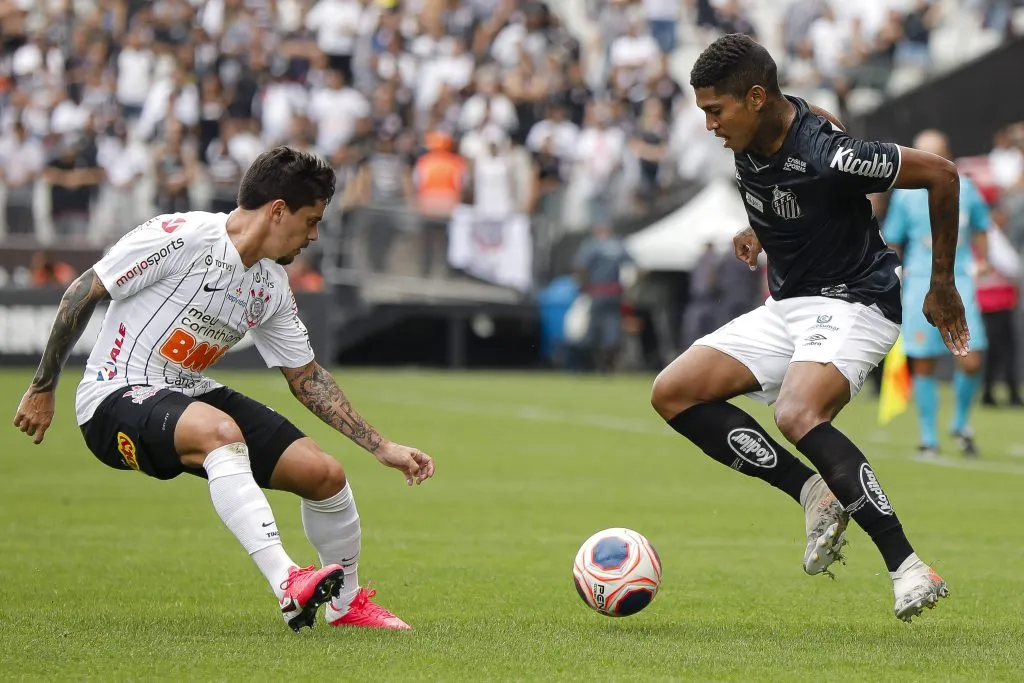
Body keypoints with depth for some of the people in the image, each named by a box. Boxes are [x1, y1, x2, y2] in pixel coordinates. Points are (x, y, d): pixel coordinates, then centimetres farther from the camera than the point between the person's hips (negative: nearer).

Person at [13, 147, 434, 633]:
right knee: (221, 431, -39)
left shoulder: (273, 286, 6)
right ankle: (287, 585, -46)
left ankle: (347, 604, 21)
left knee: (324, 473, -3)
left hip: (191, 395, 8)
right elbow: (82, 293, -11)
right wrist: (42, 389, -7)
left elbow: (306, 378, 15)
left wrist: (382, 448, 11)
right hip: (116, 398, -8)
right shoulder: (179, 237, -17)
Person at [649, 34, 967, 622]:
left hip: (854, 303, -9)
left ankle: (908, 567, -32)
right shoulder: (750, 143, -1)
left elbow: (942, 174, -18)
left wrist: (943, 284, -9)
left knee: (798, 415, -35)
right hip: (787, 308, 9)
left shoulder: (826, 154, -25)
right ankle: (817, 495, -5)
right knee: (673, 393, -2)